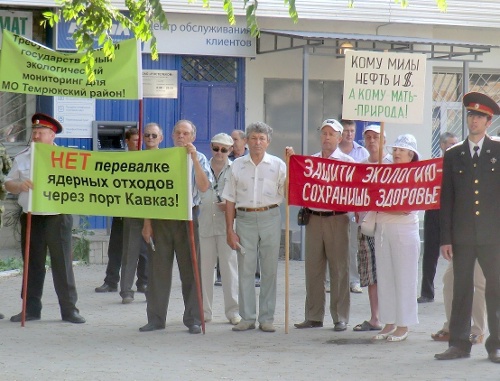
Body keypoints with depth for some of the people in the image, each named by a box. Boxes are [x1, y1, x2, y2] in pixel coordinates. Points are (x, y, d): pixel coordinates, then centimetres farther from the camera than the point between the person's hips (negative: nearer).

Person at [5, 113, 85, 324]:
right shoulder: (22, 158, 12)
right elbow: (8, 184, 12)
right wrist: (20, 185, -10)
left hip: (58, 217, -3)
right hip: (31, 218, 3)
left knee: (63, 264, -1)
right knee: (32, 264, 7)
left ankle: (69, 309, 4)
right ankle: (31, 308, 13)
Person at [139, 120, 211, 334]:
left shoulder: (199, 159, 6)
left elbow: (204, 187, -11)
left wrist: (194, 158, -15)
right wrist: (147, 222, 3)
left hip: (187, 218, -1)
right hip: (160, 218, 1)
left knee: (190, 270, 1)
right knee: (158, 269, 3)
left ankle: (193, 319, 7)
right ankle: (156, 318, 9)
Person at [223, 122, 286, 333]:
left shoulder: (278, 165, 5)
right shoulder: (237, 165, 8)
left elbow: (287, 193, -1)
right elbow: (230, 200, 8)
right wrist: (230, 229, 3)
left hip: (270, 218, -1)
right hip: (245, 218, 1)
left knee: (269, 270, 2)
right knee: (245, 269, 1)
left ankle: (267, 318, 9)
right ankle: (247, 317, 7)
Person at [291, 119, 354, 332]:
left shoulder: (347, 162, 4)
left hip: (337, 218, -3)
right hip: (313, 217, 4)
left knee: (339, 269, -1)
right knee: (313, 268, 6)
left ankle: (340, 318, 5)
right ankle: (314, 316, 13)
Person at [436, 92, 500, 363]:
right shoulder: (453, 155, 10)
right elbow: (446, 199, 8)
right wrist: (445, 237, 2)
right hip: (462, 235, 2)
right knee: (461, 289, 4)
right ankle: (459, 343, 10)